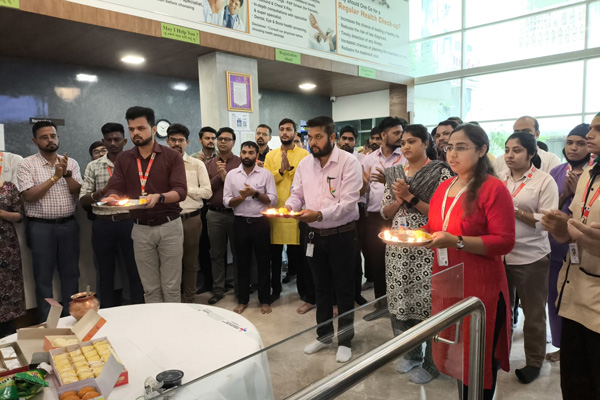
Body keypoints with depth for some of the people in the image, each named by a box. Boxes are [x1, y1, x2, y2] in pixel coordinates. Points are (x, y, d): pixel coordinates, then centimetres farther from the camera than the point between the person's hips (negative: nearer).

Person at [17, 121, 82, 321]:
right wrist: (54, 177, -16)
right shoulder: (27, 164, -2)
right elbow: (29, 196, -11)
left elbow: (79, 192, -2)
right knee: (43, 276, 5)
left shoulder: (71, 163, 6)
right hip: (41, 227, -2)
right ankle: (47, 322, 17)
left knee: (71, 273, 10)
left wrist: (66, 174, -18)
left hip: (68, 225, 3)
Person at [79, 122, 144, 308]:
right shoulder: (93, 166, 7)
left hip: (129, 222, -2)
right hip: (103, 224, 2)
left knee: (135, 271, 5)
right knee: (105, 274, 11)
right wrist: (101, 192, -16)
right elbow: (83, 201, 3)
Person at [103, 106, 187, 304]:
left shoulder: (172, 156, -3)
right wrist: (112, 197, -23)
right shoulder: (123, 159, 8)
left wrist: (159, 197, -32)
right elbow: (115, 188, 1)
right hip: (141, 229, 3)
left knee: (171, 286, 5)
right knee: (150, 288, 11)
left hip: (169, 226, -3)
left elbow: (181, 191, -12)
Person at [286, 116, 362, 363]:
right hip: (314, 235, 5)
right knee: (321, 287, 18)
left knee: (344, 290, 9)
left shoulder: (349, 162, -14)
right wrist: (289, 207, -15)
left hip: (342, 234, -5)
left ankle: (345, 340, 26)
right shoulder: (304, 163, 4)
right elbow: (297, 194, 7)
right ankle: (323, 335, 35)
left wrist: (319, 214, -33)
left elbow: (348, 202, -21)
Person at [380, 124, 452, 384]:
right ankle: (411, 353, 33)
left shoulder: (440, 172, -6)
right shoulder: (394, 173, 10)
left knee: (427, 302, 1)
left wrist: (410, 197, -16)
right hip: (398, 247, 5)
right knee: (400, 300, 11)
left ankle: (431, 363, 21)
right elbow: (385, 212, 9)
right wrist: (399, 199, -10)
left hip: (426, 249, -5)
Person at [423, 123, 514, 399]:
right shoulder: (444, 188, 9)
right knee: (454, 351, 20)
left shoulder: (493, 188, -13)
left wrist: (456, 241, -27)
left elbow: (504, 242, -19)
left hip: (479, 286, -7)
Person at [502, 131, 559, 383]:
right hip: (499, 255, 4)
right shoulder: (498, 179, 6)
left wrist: (515, 211, -21)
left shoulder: (544, 181, -7)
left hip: (530, 257, -4)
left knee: (533, 313, 12)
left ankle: (534, 362, 31)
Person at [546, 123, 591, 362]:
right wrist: (564, 194, -14)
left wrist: (577, 191, -19)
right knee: (555, 297, 12)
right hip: (556, 246, 4)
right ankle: (561, 346, 29)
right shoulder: (556, 172, 4)